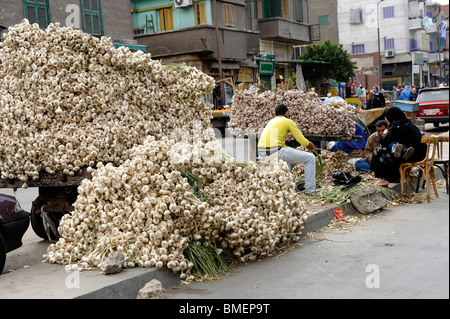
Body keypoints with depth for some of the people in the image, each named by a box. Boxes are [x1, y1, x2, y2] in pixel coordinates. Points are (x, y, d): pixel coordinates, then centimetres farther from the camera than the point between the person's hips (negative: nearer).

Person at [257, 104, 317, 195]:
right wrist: (310, 145, 27)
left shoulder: (271, 121, 26)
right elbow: (303, 141, 3)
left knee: (289, 155, 40)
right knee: (310, 158, 6)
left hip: (262, 152, 8)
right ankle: (310, 190, 8)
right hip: (276, 151, -8)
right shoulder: (289, 122, 6)